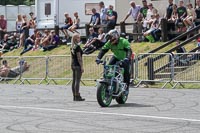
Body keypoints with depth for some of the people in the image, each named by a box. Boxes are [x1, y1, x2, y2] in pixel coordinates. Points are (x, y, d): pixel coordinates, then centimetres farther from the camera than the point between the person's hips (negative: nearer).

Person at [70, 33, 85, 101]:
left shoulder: (72, 47, 12)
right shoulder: (77, 47, -15)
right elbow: (79, 57, -17)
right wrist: (82, 66, -15)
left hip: (73, 65, 9)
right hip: (78, 65, -9)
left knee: (74, 81, 9)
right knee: (77, 81, -7)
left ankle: (74, 96, 12)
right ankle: (77, 96, -7)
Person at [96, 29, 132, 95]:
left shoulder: (124, 41, -27)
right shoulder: (109, 43, -12)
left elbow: (129, 50, -38)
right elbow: (103, 50, -15)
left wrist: (127, 58, -56)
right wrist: (98, 58, -30)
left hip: (124, 59, -5)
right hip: (116, 57, 5)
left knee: (126, 71, -21)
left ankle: (127, 87, -6)